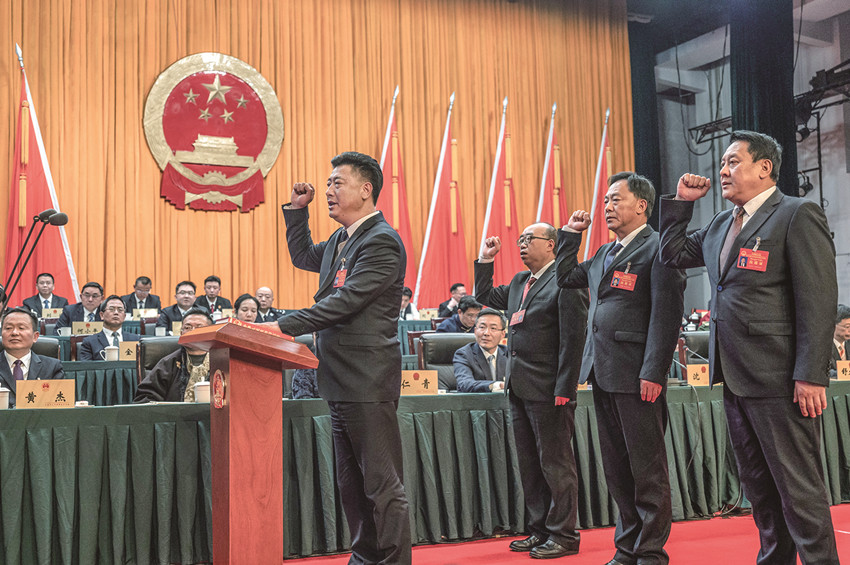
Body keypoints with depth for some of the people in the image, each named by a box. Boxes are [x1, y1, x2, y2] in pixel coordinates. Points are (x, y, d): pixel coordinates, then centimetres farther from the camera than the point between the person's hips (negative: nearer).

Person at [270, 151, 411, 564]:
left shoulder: (382, 242, -15)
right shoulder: (340, 240, 15)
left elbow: (344, 302, -23)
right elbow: (302, 257, 32)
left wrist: (285, 326, -24)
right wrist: (297, 210, 19)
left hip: (368, 382, -10)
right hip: (341, 381, 10)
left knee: (381, 483, -3)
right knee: (351, 483, 18)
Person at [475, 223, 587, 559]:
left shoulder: (565, 282, -10)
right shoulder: (518, 282, 16)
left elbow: (573, 338, -15)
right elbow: (485, 297, 30)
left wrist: (564, 390, -19)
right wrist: (485, 261, 18)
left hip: (547, 389, -9)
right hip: (519, 388, 9)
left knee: (555, 463, 0)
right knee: (529, 464, 14)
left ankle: (563, 535, 11)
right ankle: (540, 529, 25)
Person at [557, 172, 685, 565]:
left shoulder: (658, 247, -7)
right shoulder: (604, 253, 19)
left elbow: (667, 313, -14)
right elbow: (565, 278, 30)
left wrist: (653, 372, -20)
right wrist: (571, 233, 21)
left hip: (636, 375, -8)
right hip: (602, 374, 9)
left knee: (647, 469, 0)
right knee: (616, 469, 13)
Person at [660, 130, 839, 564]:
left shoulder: (797, 215, -8)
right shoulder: (720, 225, 15)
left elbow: (819, 300, -14)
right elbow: (672, 255, 25)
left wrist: (811, 376, -19)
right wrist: (682, 202, 14)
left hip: (778, 378, -8)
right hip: (734, 376, 8)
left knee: (797, 486, -2)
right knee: (757, 484, 16)